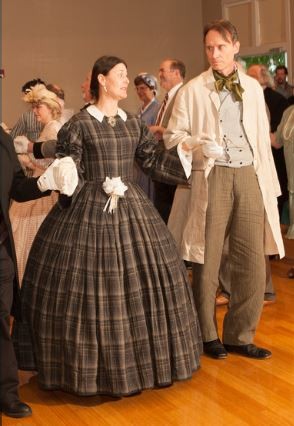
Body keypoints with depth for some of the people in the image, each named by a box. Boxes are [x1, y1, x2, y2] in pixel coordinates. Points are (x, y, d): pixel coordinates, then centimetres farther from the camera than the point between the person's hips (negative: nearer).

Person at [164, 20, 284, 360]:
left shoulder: (253, 88, 14)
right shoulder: (193, 90, 3)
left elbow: (262, 138, 14)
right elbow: (172, 136, 2)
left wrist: (269, 184, 10)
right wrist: (199, 144, -18)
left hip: (248, 176, 3)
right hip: (211, 178, -3)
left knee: (252, 262, 3)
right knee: (207, 261, 4)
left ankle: (239, 335, 18)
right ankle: (207, 335, 21)